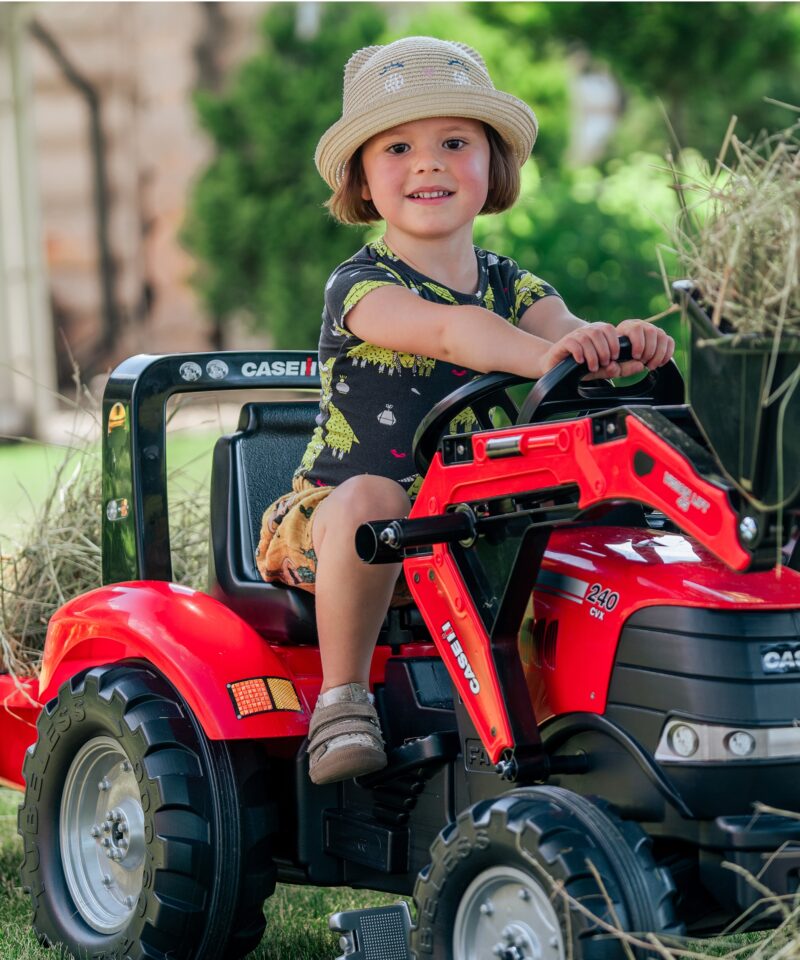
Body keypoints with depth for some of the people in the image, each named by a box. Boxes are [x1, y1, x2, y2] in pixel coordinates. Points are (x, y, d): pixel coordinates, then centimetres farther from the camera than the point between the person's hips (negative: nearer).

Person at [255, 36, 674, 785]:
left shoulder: (511, 287, 8)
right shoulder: (360, 287, -11)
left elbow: (561, 326, -13)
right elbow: (448, 331, -31)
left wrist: (616, 343, -38)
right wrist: (543, 355, -50)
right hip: (337, 522, -4)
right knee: (371, 498, -38)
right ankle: (341, 697, -24)